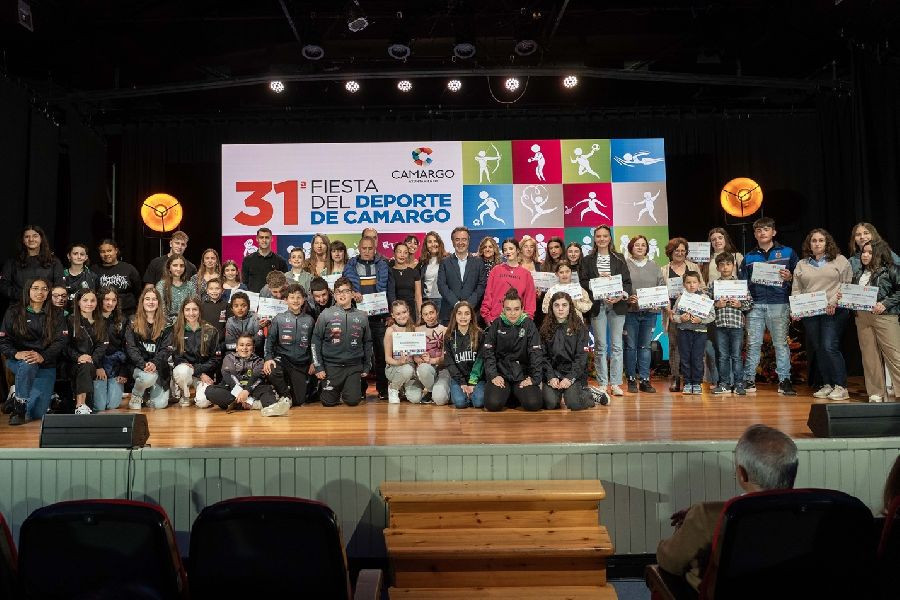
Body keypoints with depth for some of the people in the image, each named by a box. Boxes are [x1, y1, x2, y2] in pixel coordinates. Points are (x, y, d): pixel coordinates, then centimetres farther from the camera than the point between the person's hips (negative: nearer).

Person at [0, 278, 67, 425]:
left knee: (37, 413, -8)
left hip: (46, 366, 1)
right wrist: (16, 354, -25)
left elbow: (62, 340, -8)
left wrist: (43, 356, -26)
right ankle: (20, 405, -18)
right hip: (18, 362, -1)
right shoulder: (14, 312, 3)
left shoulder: (56, 315, 3)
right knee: (28, 364, -40)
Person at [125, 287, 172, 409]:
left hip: (159, 368, 1)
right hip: (138, 366, -1)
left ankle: (150, 392, 23)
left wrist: (154, 363, -20)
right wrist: (144, 364, -20)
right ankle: (136, 396, -2)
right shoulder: (133, 322, 4)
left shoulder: (165, 324, 7)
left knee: (160, 404, -13)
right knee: (149, 377, -36)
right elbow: (131, 348, -5)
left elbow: (165, 349, -2)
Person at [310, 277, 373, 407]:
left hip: (354, 366, 1)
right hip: (332, 365, -1)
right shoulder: (326, 314, -2)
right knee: (328, 402, -2)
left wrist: (367, 367, 9)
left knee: (353, 401, -9)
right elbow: (316, 341, -1)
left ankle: (355, 388, 24)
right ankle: (337, 390, 30)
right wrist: (318, 367, -5)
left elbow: (367, 342, 12)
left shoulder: (362, 316, 5)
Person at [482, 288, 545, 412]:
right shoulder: (497, 325, 1)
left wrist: (535, 378, -12)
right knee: (493, 404, -23)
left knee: (534, 404, -21)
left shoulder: (528, 325, -2)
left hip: (522, 373, 0)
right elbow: (488, 352, 0)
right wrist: (493, 375, -10)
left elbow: (536, 353, -5)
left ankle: (516, 393, 13)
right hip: (500, 372, 0)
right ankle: (507, 393, 13)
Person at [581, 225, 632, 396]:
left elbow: (627, 282, 5)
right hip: (597, 306, 0)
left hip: (617, 306, 1)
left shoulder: (619, 259, 10)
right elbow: (583, 283, 2)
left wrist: (621, 296, -12)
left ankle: (615, 383, 6)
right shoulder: (587, 261, 9)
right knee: (600, 345, 1)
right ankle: (602, 384, 8)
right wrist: (598, 279, -14)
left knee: (616, 345, 0)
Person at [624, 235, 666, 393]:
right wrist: (627, 298, -18)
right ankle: (631, 379, 10)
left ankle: (645, 380, 12)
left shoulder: (653, 266, 14)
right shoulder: (624, 264, 1)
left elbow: (662, 286, 13)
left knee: (645, 346, 7)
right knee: (630, 346, 1)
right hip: (630, 311, -3)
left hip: (650, 311, 4)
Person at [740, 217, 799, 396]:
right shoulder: (749, 257, 16)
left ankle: (784, 380, 6)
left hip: (779, 304, -2)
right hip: (755, 305, 2)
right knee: (753, 343, 1)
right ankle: (749, 379, 6)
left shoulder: (787, 253, 11)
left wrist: (789, 277, -12)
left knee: (781, 343, 0)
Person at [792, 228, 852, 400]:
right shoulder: (801, 265, 15)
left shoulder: (840, 261, 7)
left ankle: (840, 387, -5)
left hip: (834, 312, -4)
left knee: (830, 347, -12)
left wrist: (835, 302, -12)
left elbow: (848, 285, 0)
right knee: (818, 350, 5)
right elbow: (796, 289, 12)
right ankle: (827, 385, 14)